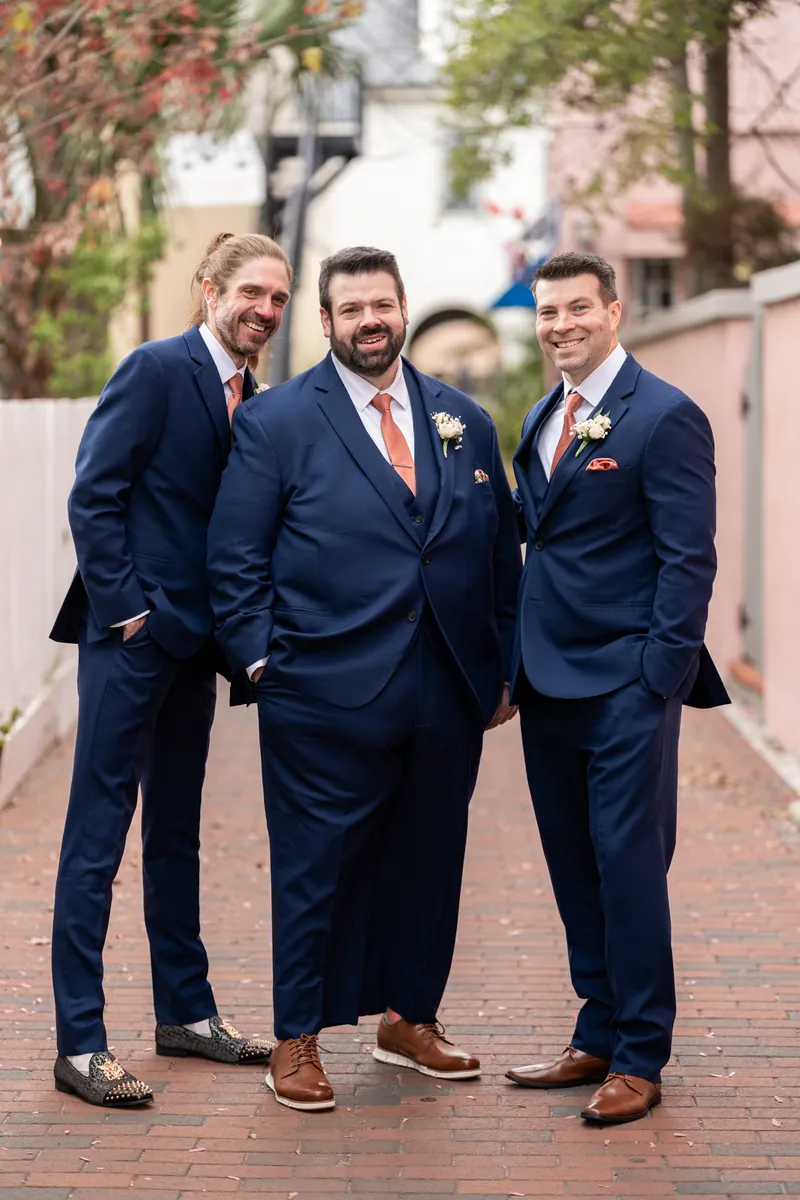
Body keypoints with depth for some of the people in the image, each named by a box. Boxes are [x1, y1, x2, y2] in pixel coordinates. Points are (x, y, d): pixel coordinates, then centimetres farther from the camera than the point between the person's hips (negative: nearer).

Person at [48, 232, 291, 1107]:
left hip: (192, 641, 8)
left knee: (175, 832, 17)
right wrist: (125, 606, -15)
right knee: (97, 836, -4)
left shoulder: (250, 401, 12)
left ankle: (185, 1011, 28)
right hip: (131, 638, -8)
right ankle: (78, 1045, 0)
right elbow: (93, 495, -14)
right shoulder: (156, 369, -11)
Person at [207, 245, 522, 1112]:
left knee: (428, 860, 13)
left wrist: (503, 667, 10)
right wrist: (262, 660, -7)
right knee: (314, 866, 2)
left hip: (447, 695, 4)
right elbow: (235, 559, 0)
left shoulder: (464, 422, 12)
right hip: (327, 696, -4)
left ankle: (408, 1020, 29)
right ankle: (297, 1040, 14)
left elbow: (500, 553, 15)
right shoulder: (275, 421, 0)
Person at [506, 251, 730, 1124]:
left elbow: (688, 559, -11)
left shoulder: (664, 416, -8)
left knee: (629, 863, -4)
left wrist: (657, 679, -16)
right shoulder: (542, 421, 15)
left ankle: (639, 1060, 5)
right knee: (574, 866, 11)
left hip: (625, 684, -7)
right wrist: (514, 668, 11)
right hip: (550, 683, 7)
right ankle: (599, 1037, 22)